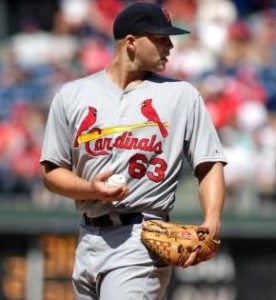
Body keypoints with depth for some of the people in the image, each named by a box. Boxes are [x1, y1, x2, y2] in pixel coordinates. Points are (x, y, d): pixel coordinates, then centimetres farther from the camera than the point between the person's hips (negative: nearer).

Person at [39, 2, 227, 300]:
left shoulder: (182, 95, 5)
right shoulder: (72, 95, 10)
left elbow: (210, 164, 3)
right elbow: (52, 171, 11)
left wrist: (211, 224, -15)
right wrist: (92, 189, -10)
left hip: (142, 241, -4)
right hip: (88, 240, 4)